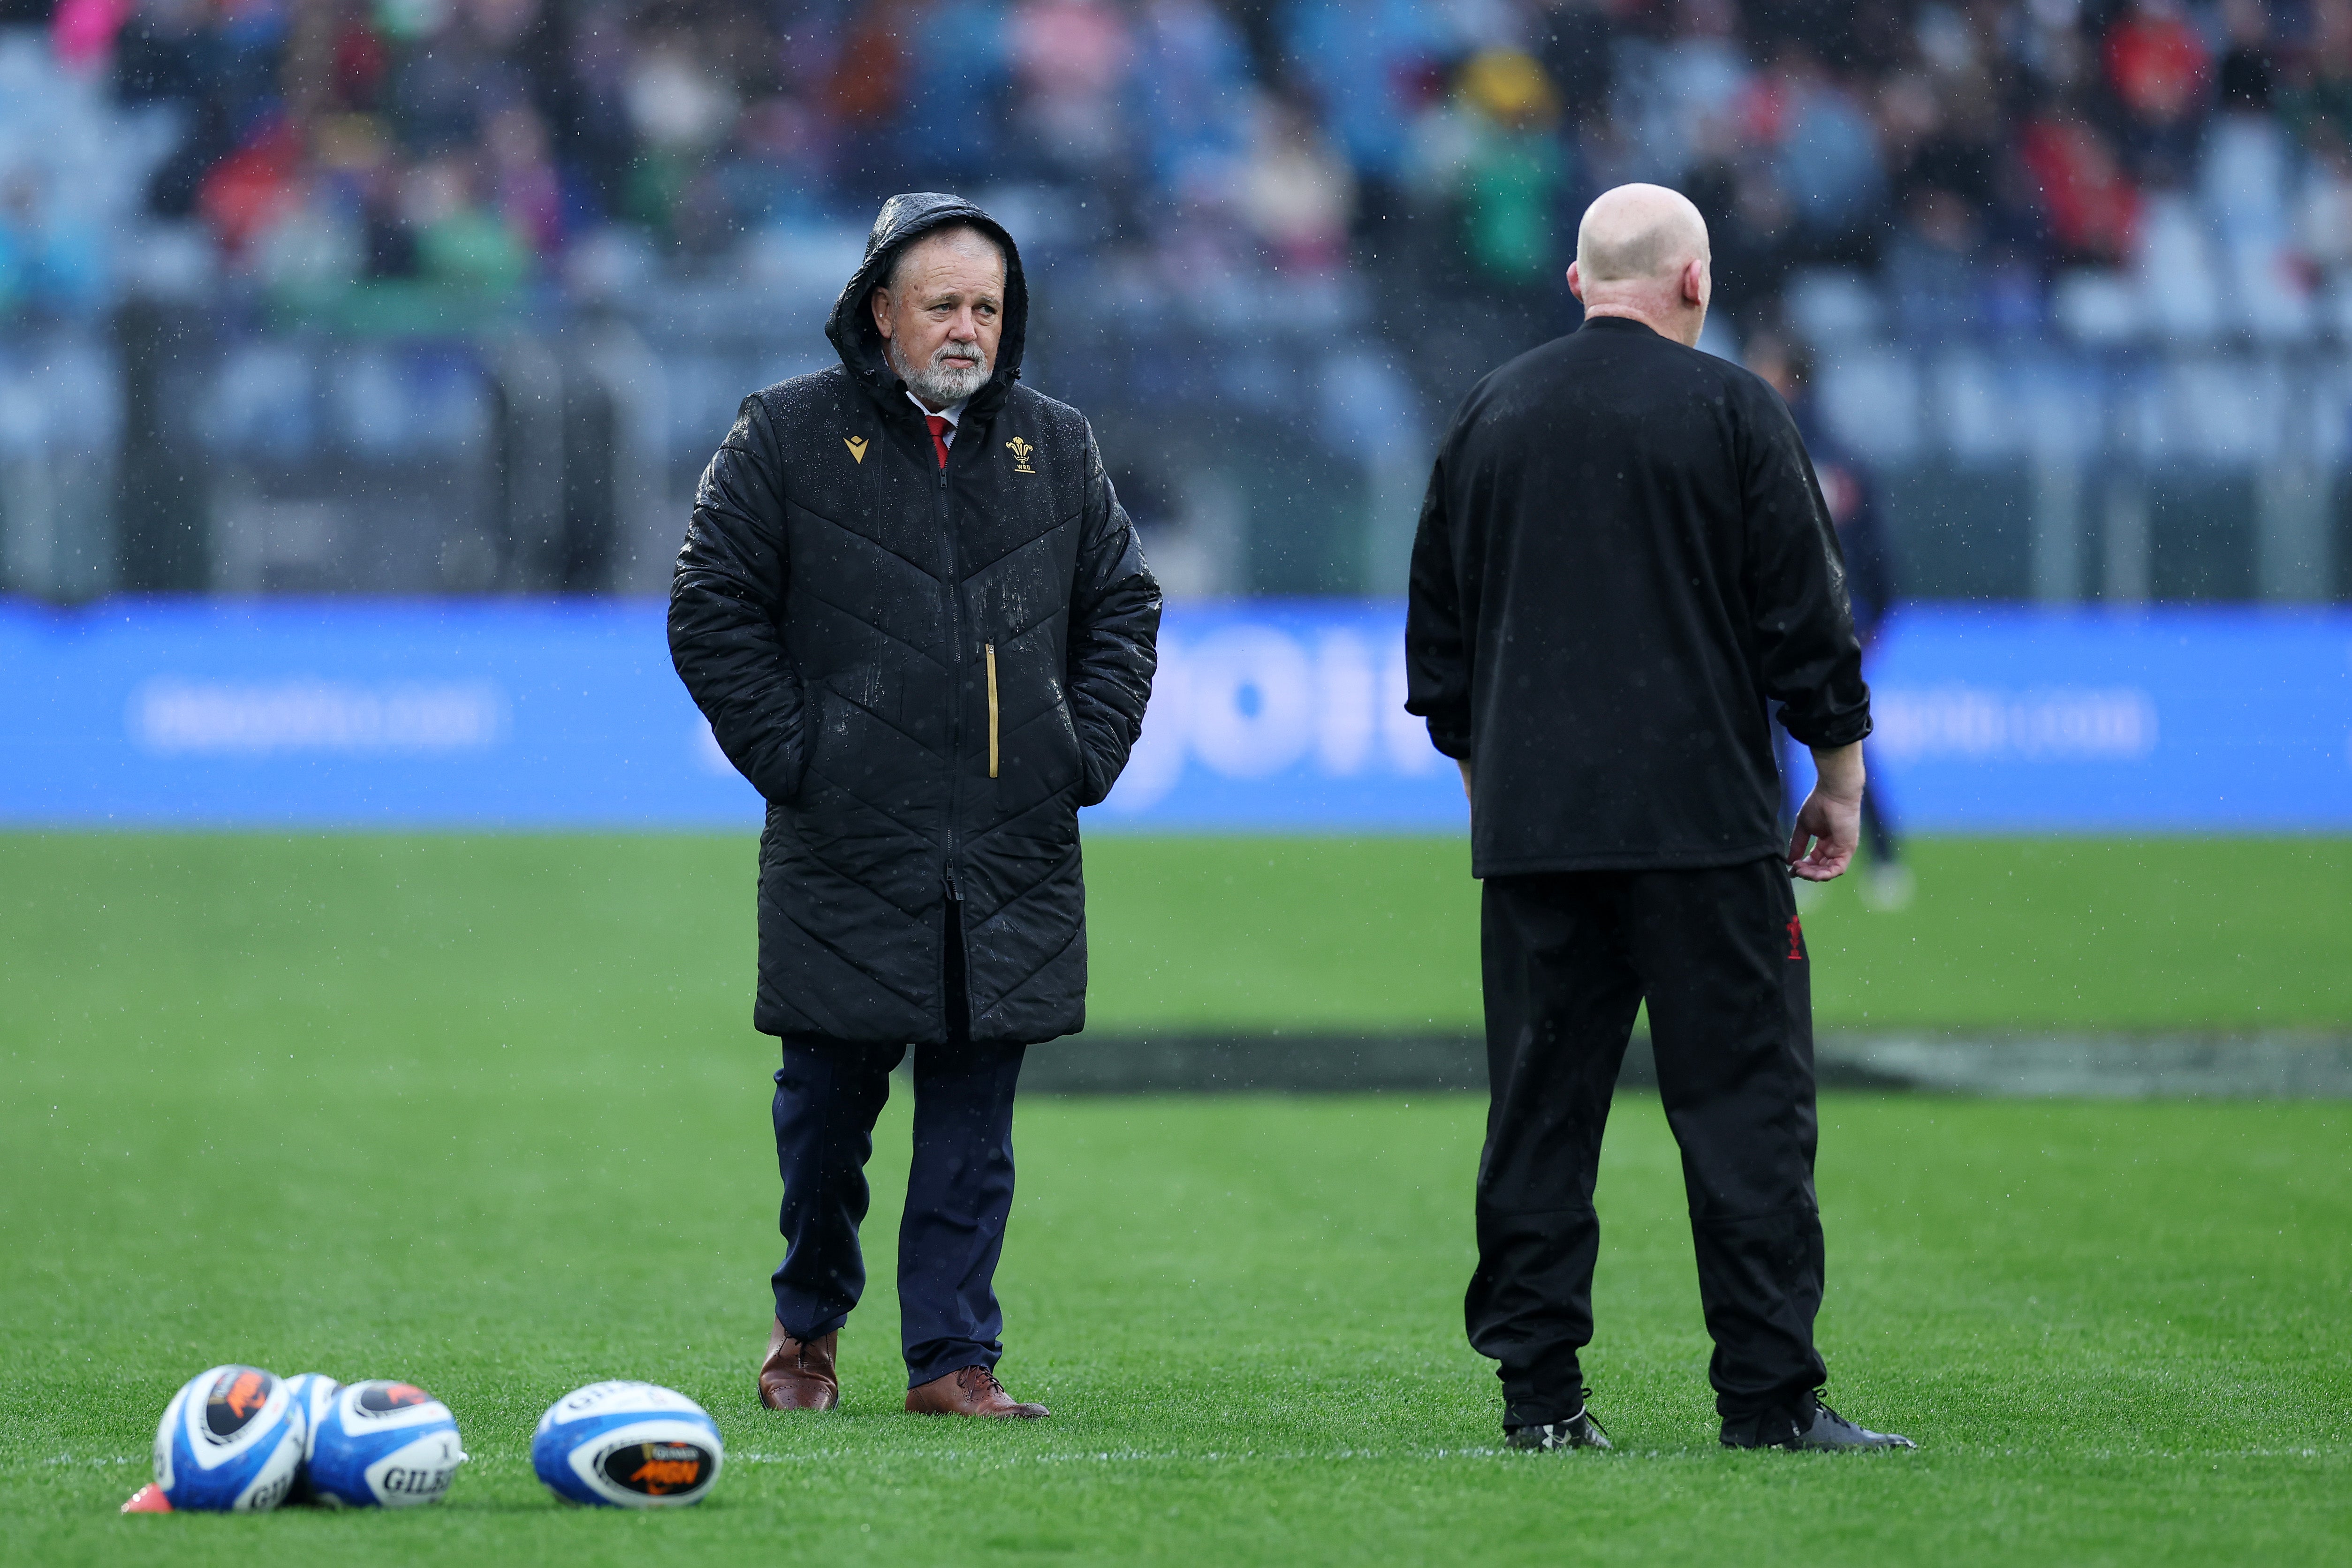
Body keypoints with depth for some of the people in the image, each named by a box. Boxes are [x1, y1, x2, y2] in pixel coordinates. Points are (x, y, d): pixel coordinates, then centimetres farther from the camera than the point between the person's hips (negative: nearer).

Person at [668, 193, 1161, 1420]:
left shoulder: (1056, 447, 11)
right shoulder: (788, 435, 0)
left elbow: (1121, 605, 19)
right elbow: (712, 606, 0)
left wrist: (1088, 752, 7)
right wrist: (787, 752, -6)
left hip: (1013, 859, 3)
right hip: (844, 852, -3)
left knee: (975, 1113, 2)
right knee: (828, 1099, 5)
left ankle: (953, 1355, 7)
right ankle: (808, 1325, 25)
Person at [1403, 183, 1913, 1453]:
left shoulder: (1490, 416, 11)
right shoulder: (1726, 409, -3)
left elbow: (1437, 635, 17)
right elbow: (1807, 613, -3)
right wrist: (1841, 778, 7)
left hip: (1530, 825, 4)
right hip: (1702, 823, -4)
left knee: (1538, 1108, 7)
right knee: (1745, 1105, -2)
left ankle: (1539, 1387, 5)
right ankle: (1770, 1395, -5)